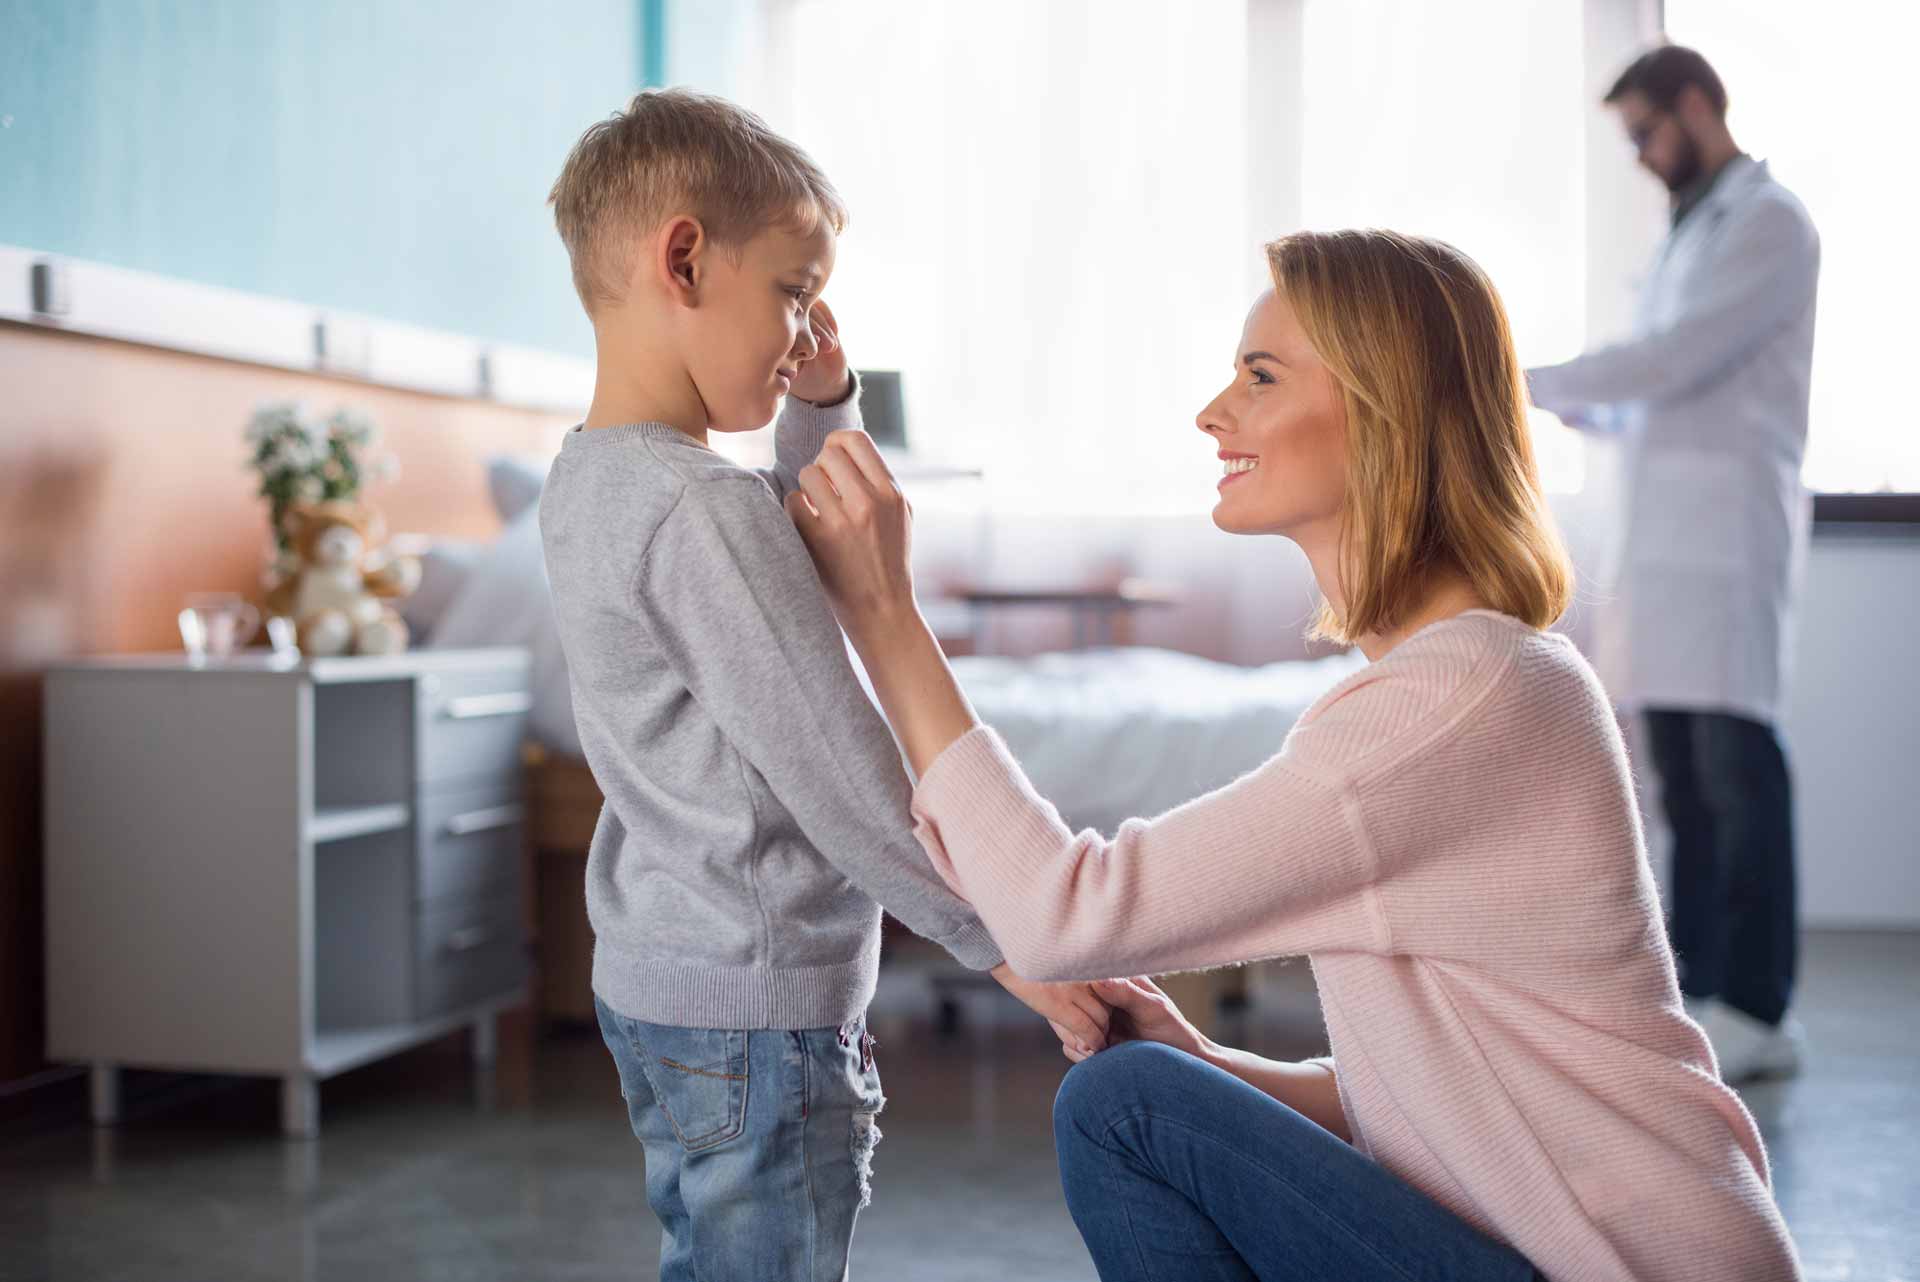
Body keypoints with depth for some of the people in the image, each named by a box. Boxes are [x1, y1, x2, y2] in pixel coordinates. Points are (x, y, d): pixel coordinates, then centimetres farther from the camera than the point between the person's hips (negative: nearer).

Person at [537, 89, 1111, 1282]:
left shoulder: (587, 484, 7)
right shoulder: (706, 509, -24)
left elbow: (802, 575, 21)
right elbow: (842, 779, -22)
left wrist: (824, 412, 7)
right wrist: (1008, 940, -12)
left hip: (655, 973, 10)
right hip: (758, 1004, -10)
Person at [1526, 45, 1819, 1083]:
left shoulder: (1768, 224, -4)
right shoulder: (1687, 236, 24)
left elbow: (1678, 361, -15)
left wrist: (1528, 384, -10)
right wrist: (1575, 410, 8)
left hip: (1729, 522, -8)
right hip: (1663, 528, 9)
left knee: (1735, 762, -10)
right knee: (1682, 769, 6)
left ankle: (1759, 1010, -7)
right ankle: (1697, 993, 11)